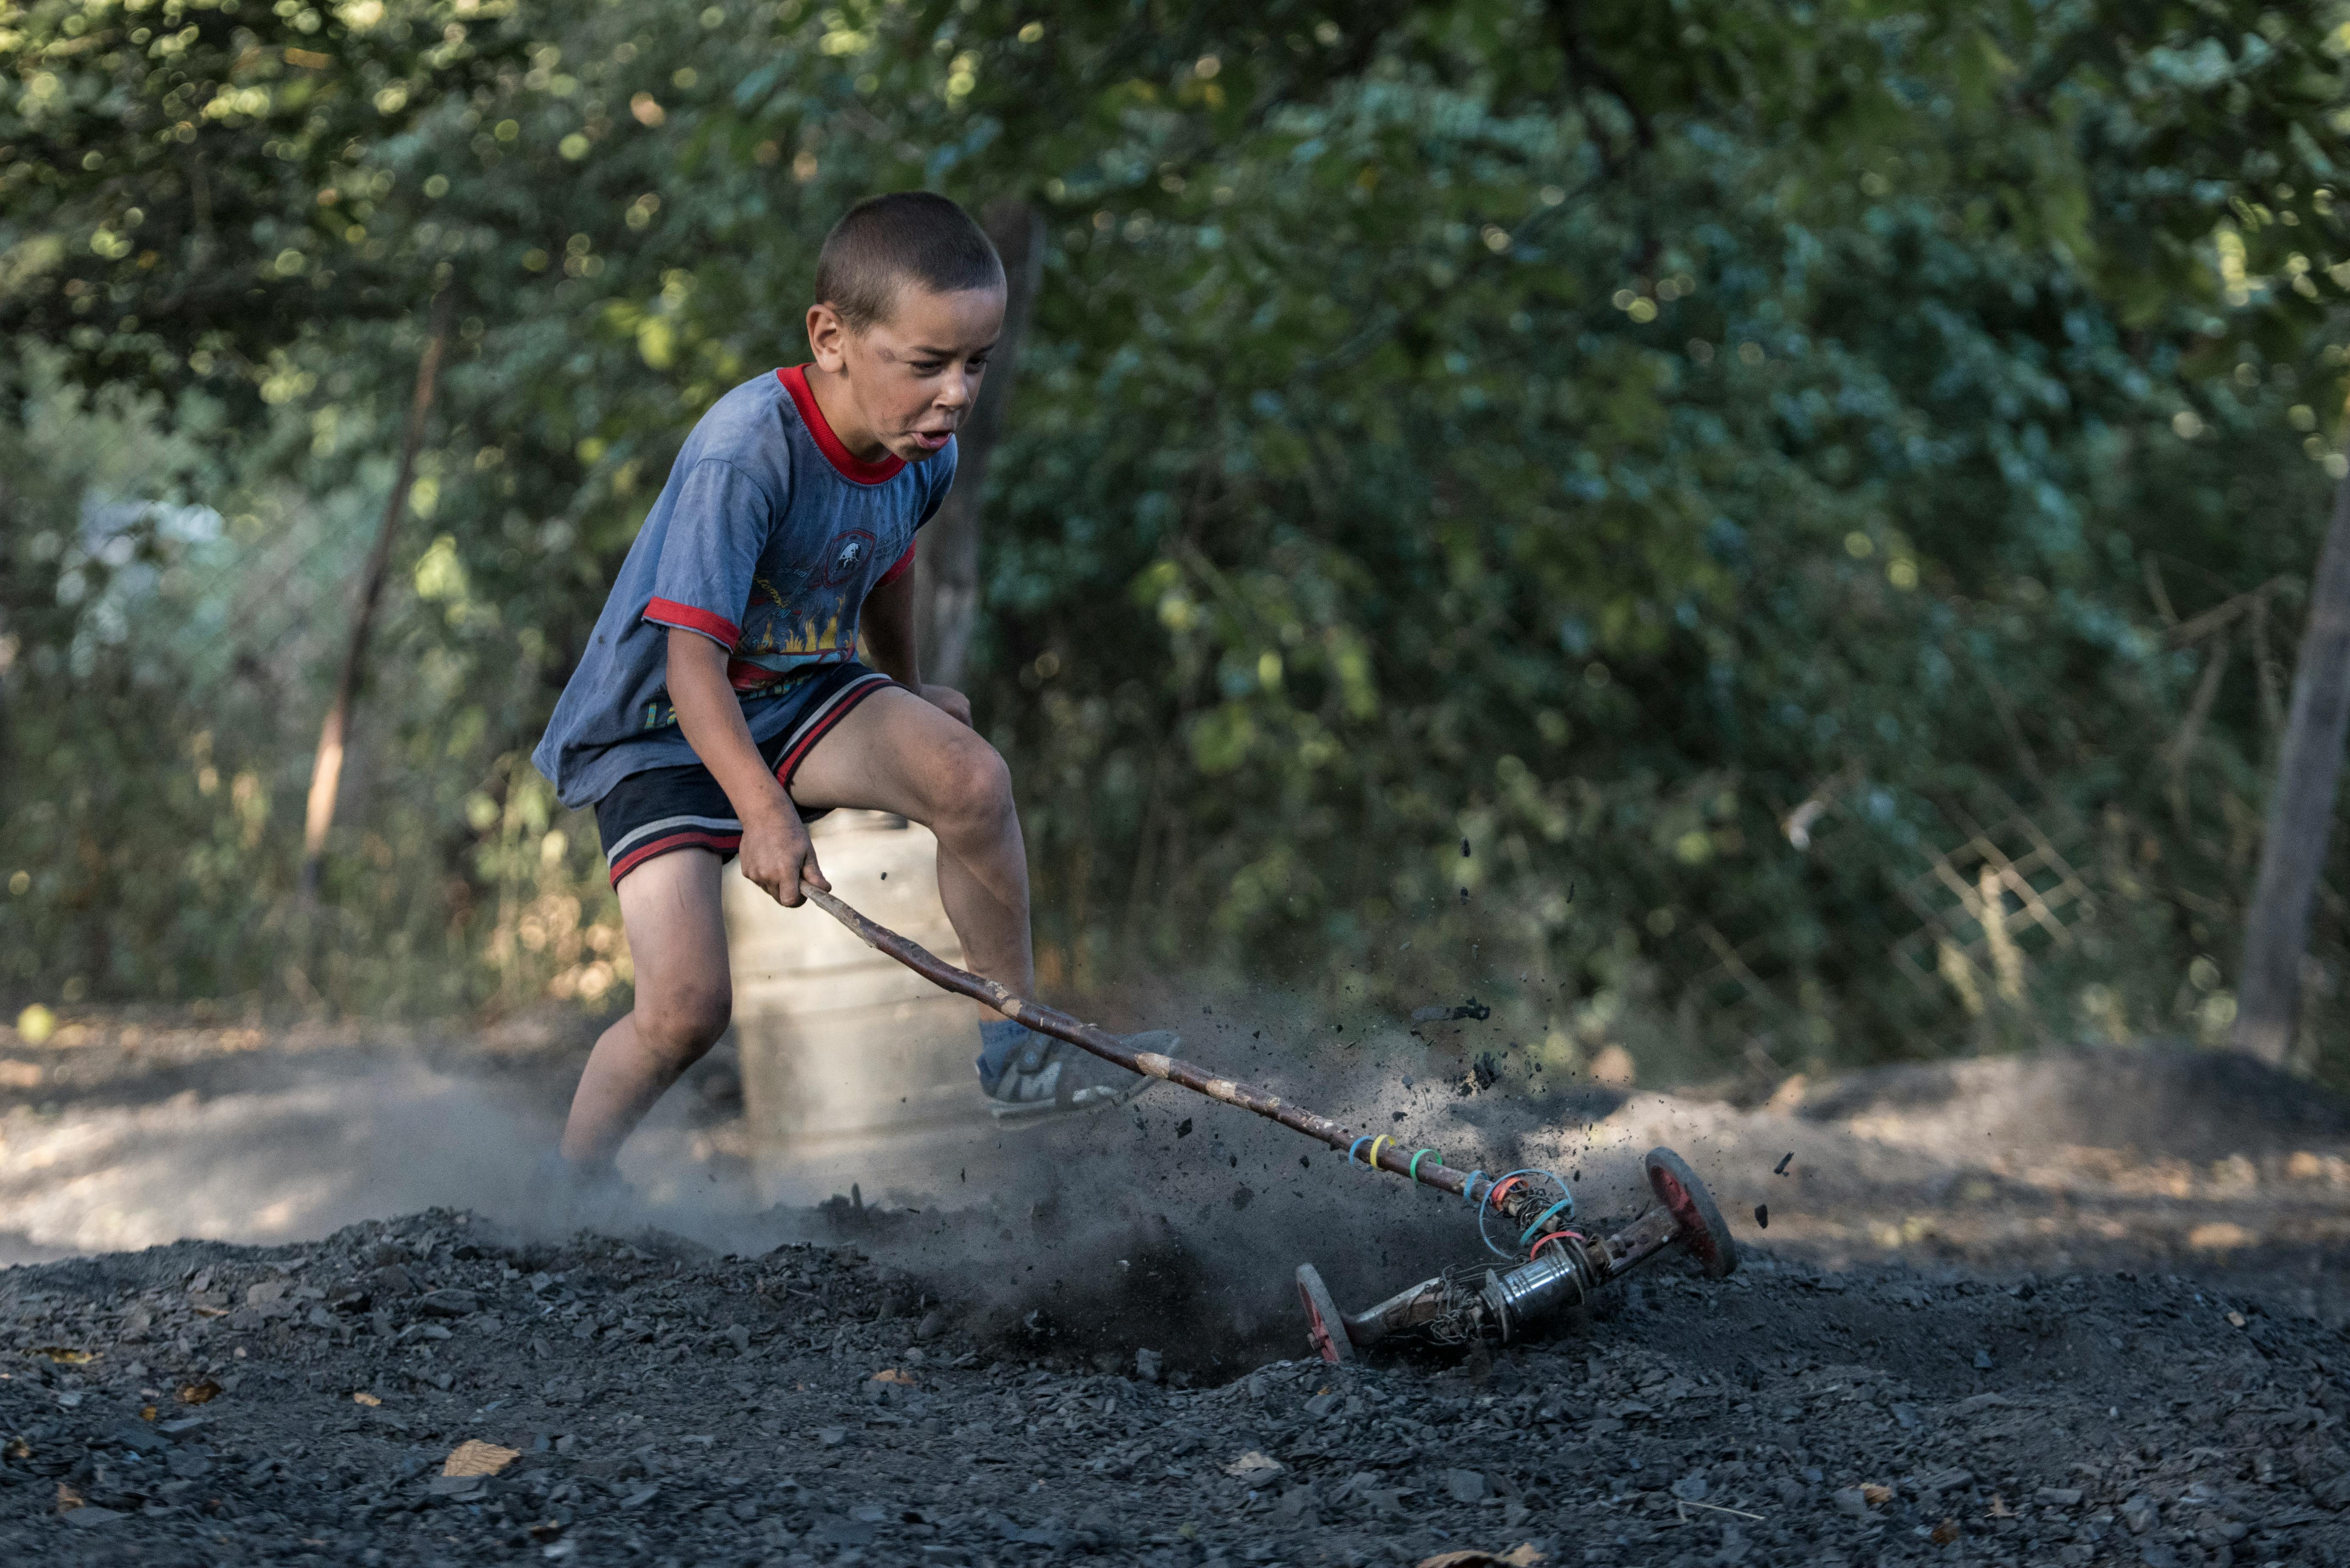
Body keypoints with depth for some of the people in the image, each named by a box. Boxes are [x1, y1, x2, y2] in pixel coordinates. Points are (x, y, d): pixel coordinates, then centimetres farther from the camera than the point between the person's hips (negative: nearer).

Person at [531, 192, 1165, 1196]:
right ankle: (568, 1190, 6)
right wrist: (762, 810, -45)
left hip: (797, 696, 6)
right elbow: (692, 664, -33)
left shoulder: (923, 452, -7)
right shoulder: (747, 452, -30)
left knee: (972, 780, -22)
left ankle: (1017, 1053, -4)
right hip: (656, 728, -5)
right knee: (689, 1004, -20)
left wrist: (907, 697, 33)